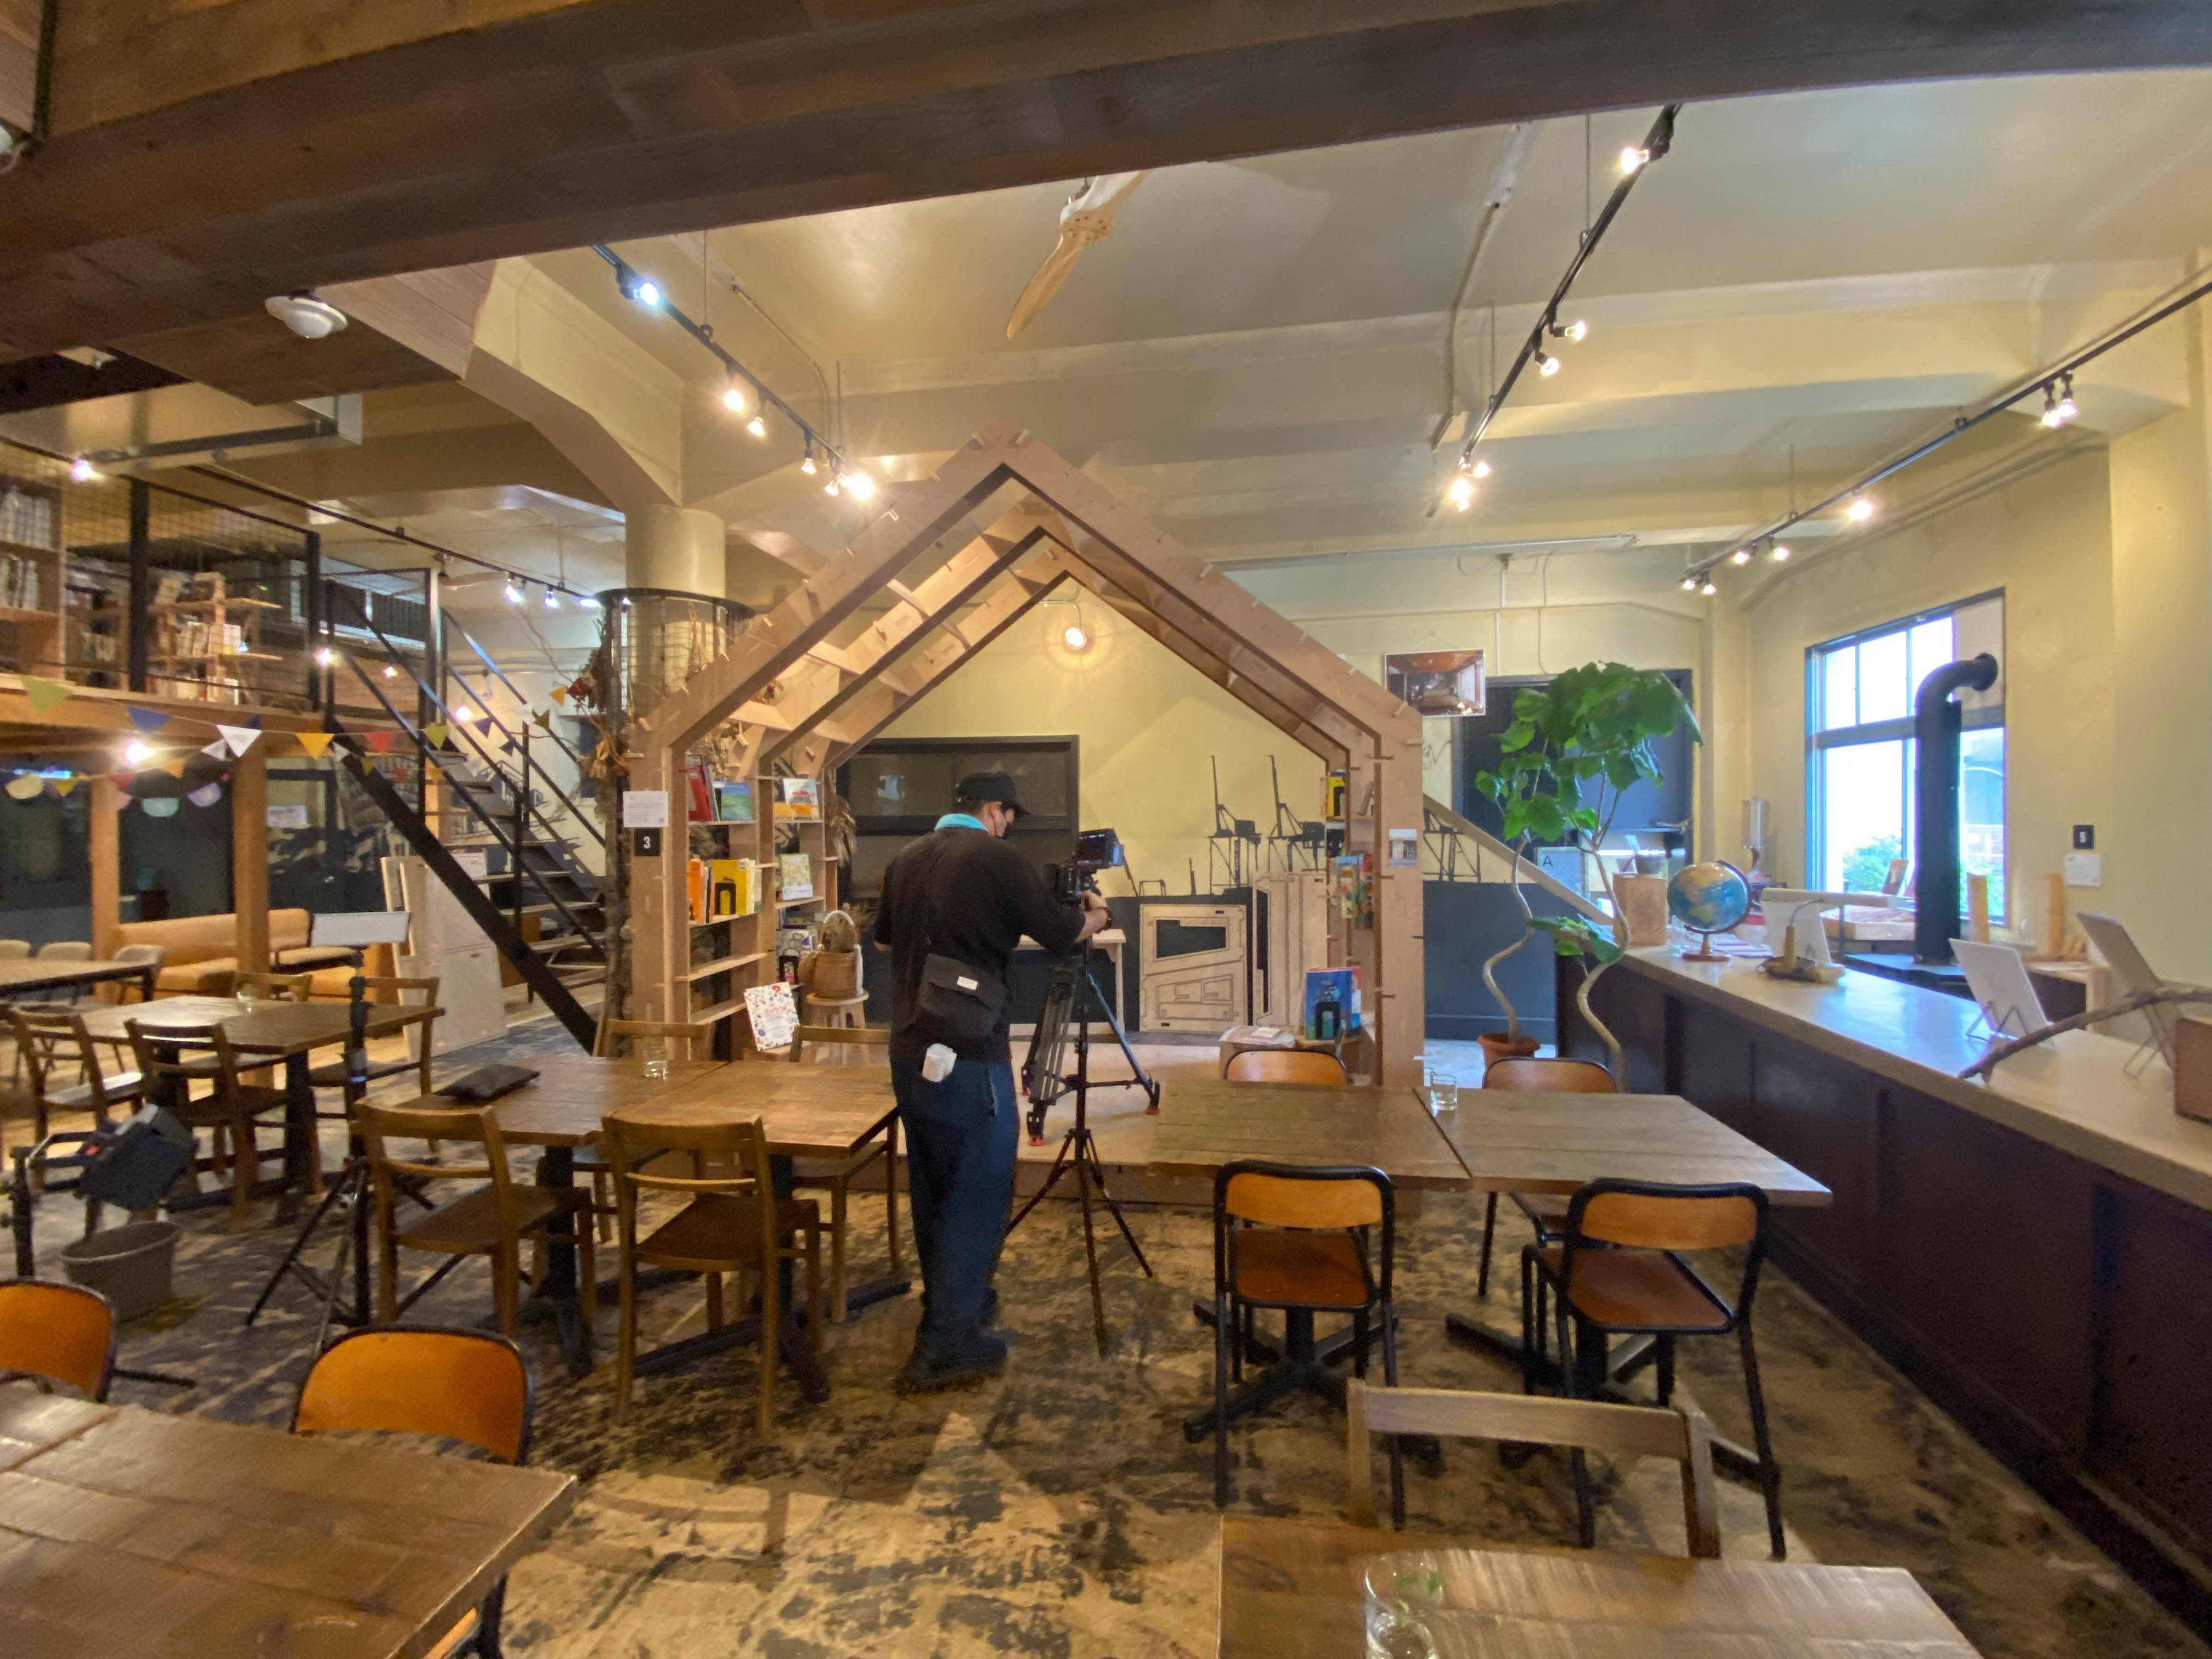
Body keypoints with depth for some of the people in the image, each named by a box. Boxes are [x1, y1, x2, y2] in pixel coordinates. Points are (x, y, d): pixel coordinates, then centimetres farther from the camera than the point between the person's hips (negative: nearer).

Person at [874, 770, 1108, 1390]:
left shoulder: (905, 859, 7)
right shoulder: (998, 860, -13)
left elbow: (883, 934, 23)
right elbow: (1062, 933, -4)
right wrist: (1096, 914, 17)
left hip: (910, 1053, 8)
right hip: (970, 1058, -8)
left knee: (931, 1187, 20)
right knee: (977, 1192, 4)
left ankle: (946, 1306, 37)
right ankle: (949, 1344, 10)